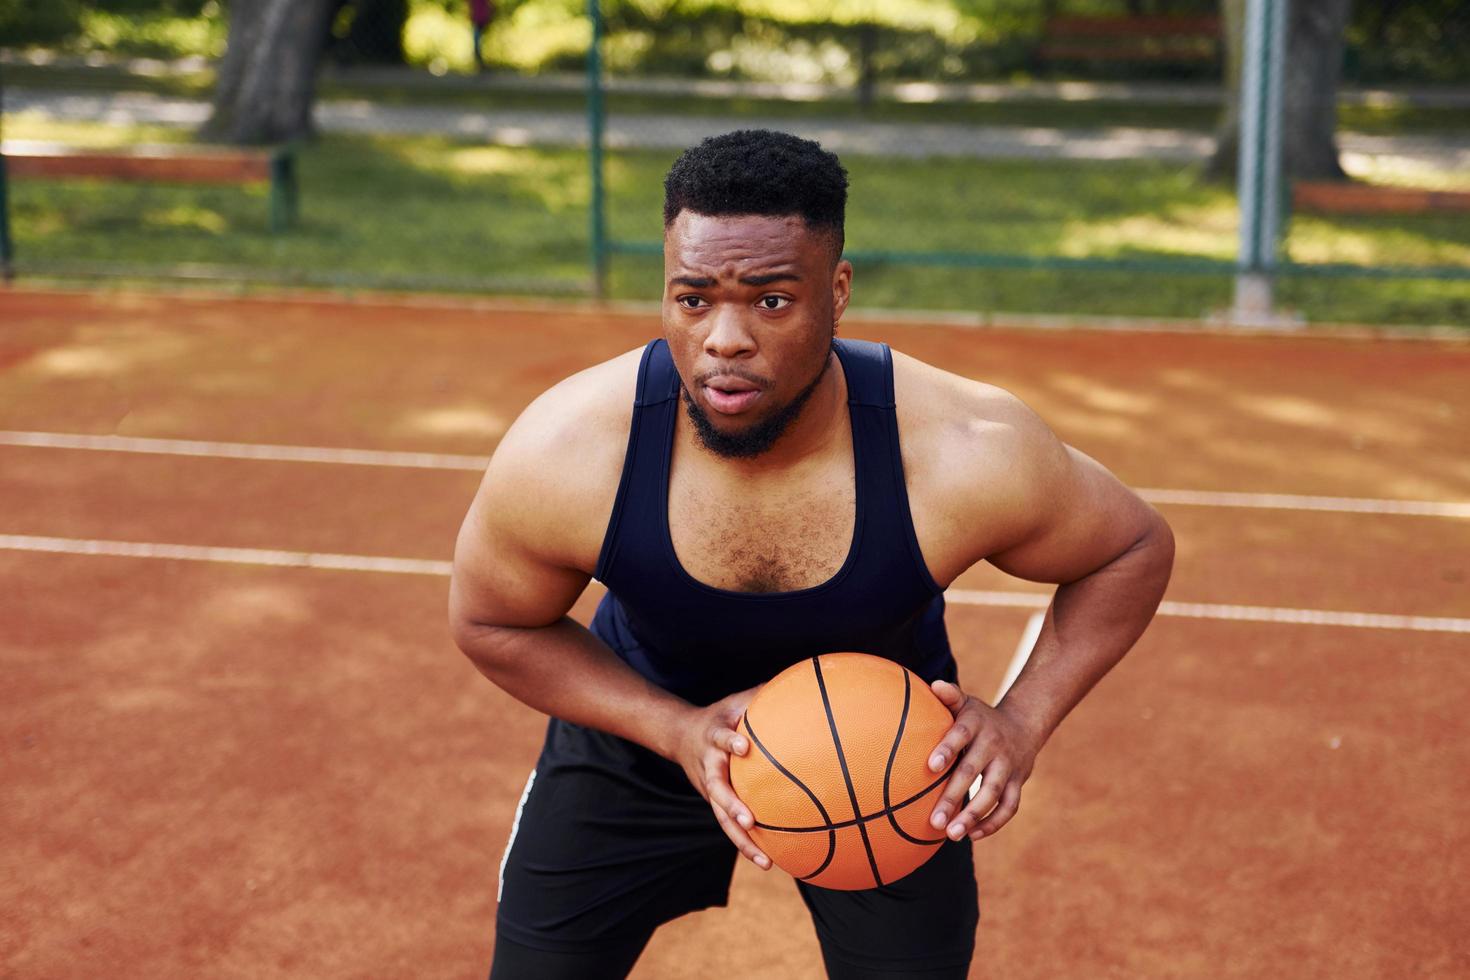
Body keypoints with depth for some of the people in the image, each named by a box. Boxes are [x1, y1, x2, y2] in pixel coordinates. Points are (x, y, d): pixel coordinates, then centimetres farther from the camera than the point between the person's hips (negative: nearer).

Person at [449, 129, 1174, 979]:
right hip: (644, 725, 1)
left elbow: (1136, 548, -13)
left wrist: (1024, 719, -28)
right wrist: (677, 730, -25)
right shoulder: (561, 457, -31)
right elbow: (493, 623, -11)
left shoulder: (966, 457, -33)